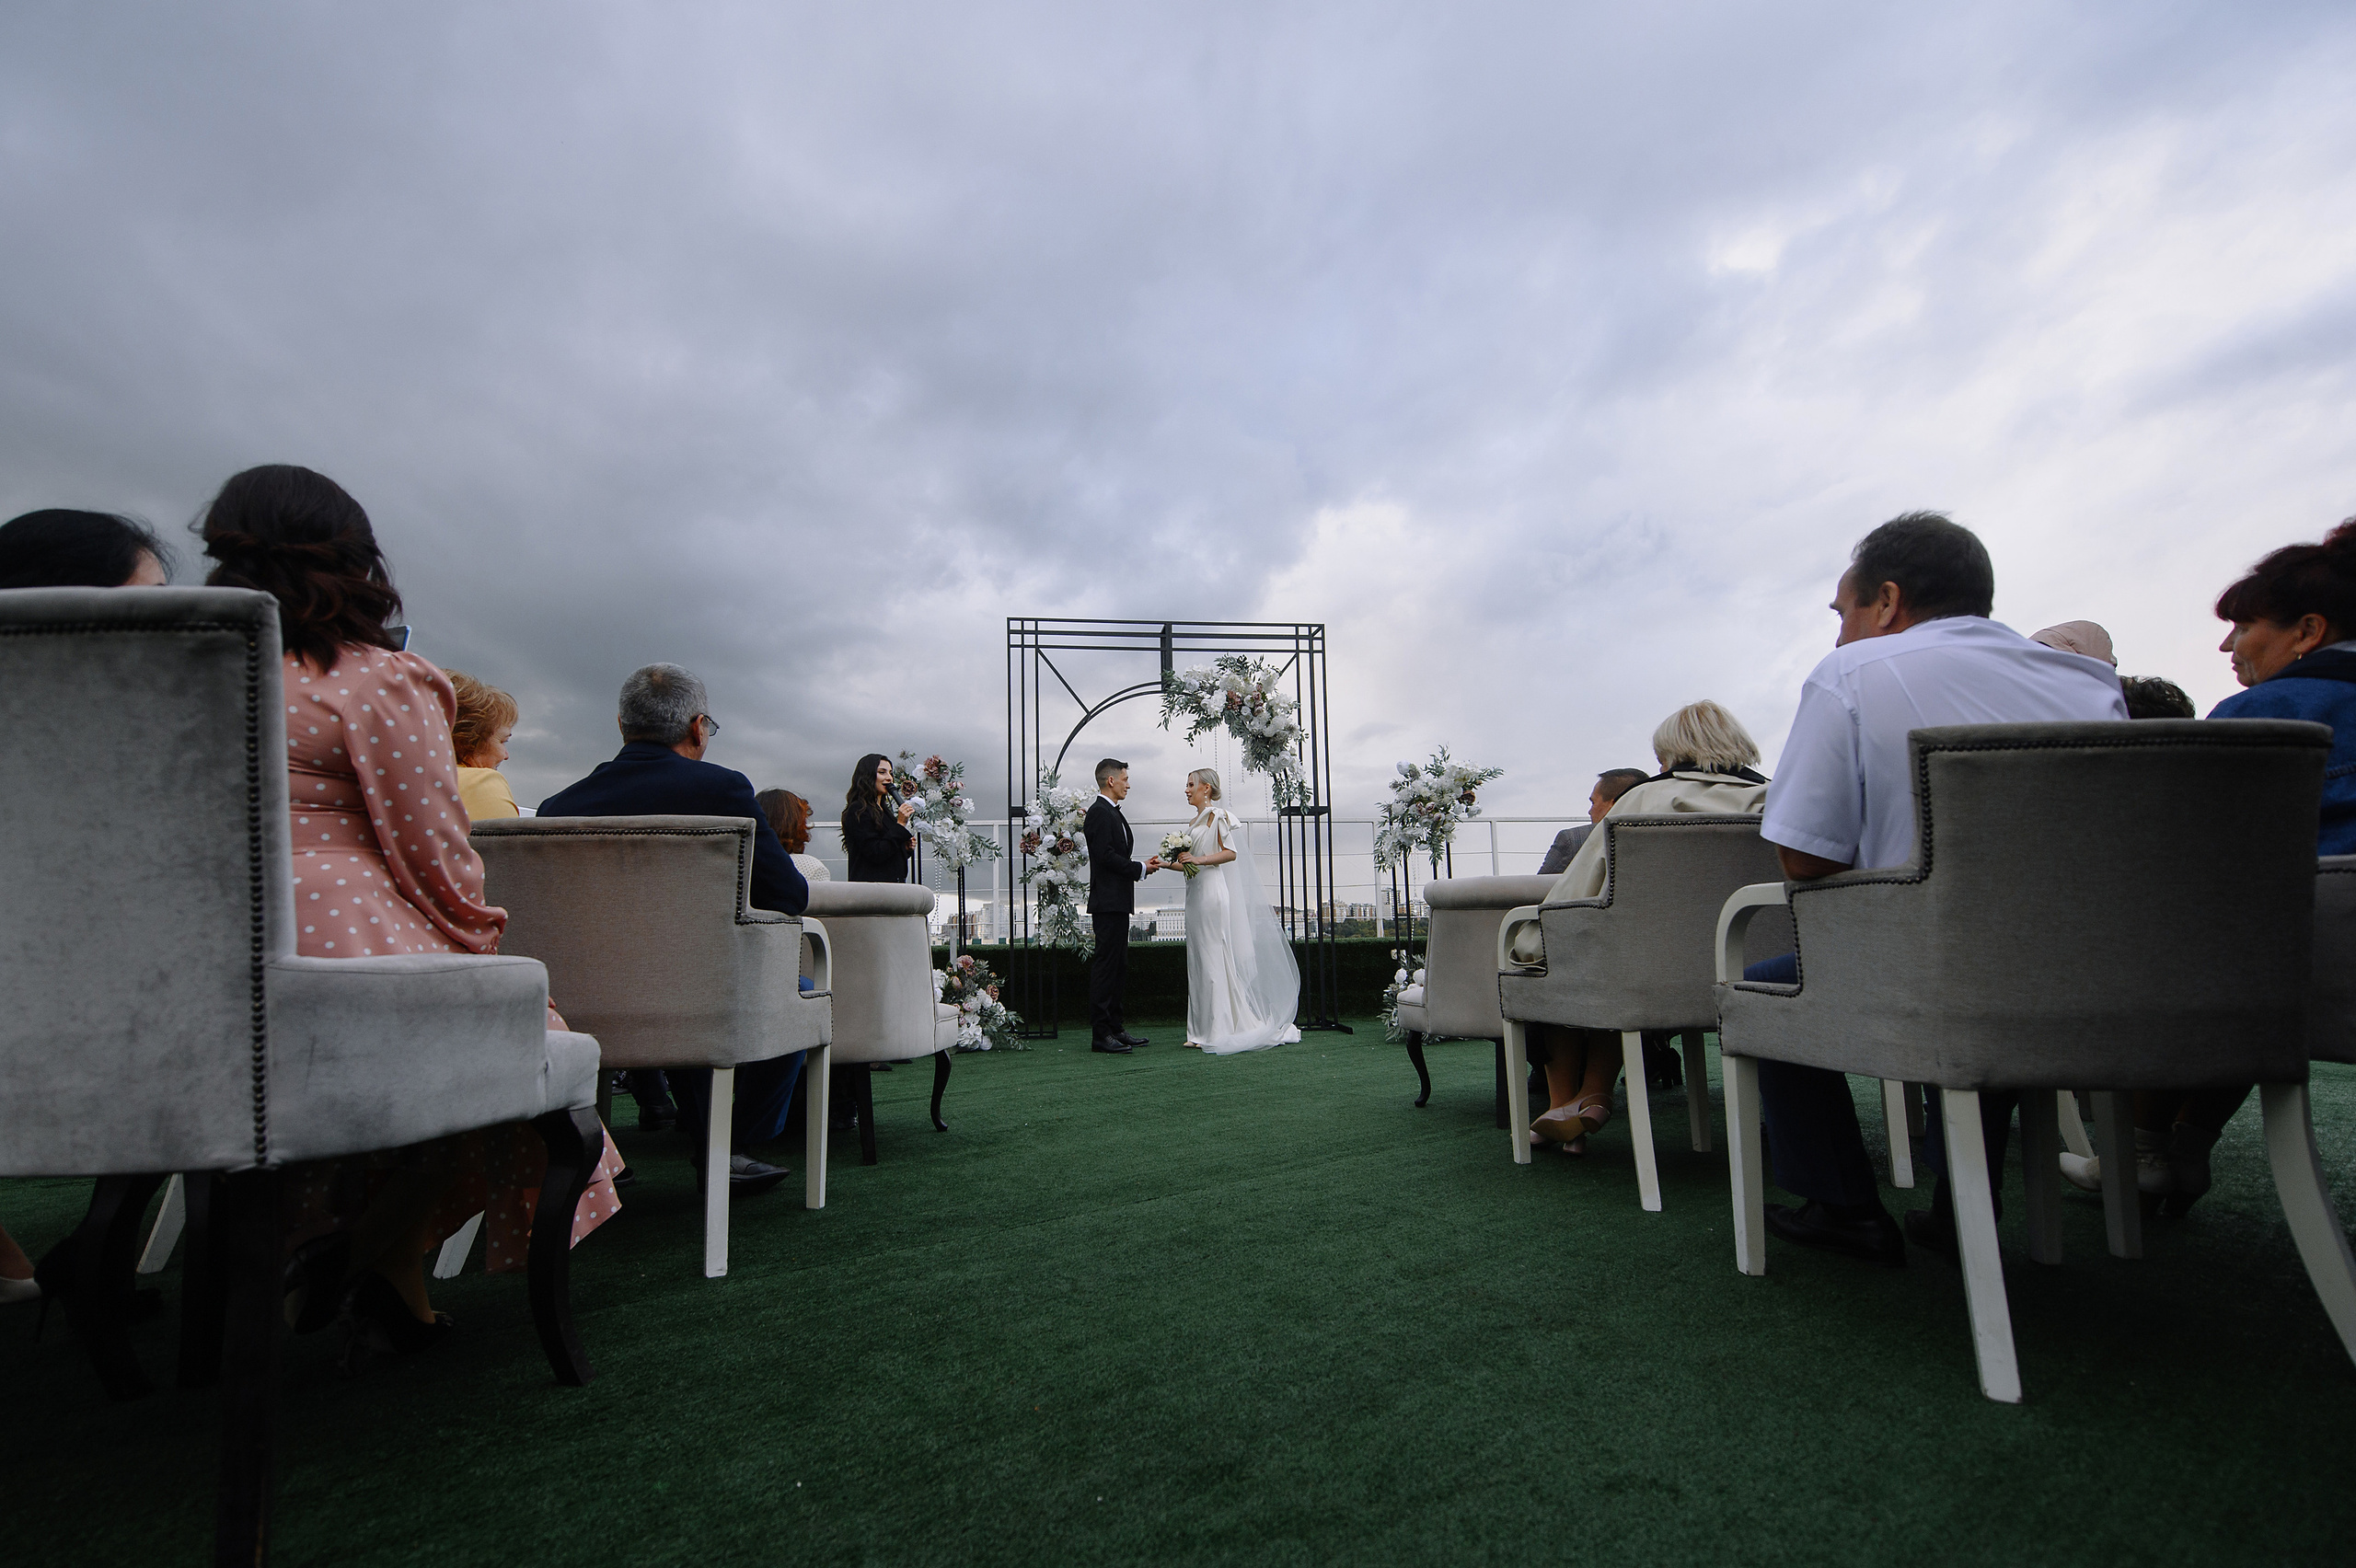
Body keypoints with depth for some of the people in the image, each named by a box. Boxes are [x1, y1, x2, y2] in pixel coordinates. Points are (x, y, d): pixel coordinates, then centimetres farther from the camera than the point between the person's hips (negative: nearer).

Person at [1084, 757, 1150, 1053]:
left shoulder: (1113, 813, 21)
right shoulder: (1099, 812, -12)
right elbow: (1105, 855, -20)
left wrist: (1140, 868, 7)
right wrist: (1140, 870, -14)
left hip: (1118, 902, 11)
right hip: (1108, 901, -11)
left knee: (1117, 967, 13)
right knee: (1105, 965, -9)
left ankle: (1115, 1028, 19)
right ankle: (1100, 1034, -6)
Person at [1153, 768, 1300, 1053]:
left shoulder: (1218, 815, -5)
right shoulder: (1194, 823, 20)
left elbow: (1231, 853, -14)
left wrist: (1199, 859, -20)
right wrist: (1165, 864, 8)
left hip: (1214, 894, -9)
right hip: (1197, 895, 9)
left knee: (1216, 959, -7)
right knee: (1200, 961, 7)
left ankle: (1221, 1031, -3)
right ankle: (1204, 1030, 10)